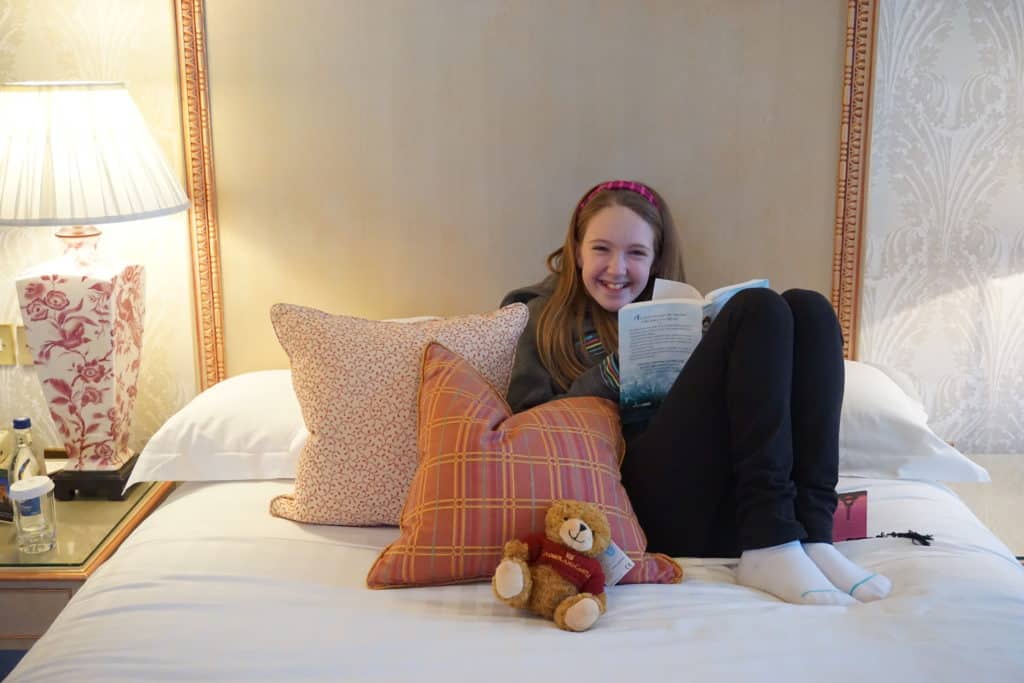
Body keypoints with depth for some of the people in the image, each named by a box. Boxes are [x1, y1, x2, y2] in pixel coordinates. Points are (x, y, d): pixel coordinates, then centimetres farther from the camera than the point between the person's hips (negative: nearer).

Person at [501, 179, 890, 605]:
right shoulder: (551, 319, 18)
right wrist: (612, 375, -8)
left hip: (734, 496, 5)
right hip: (654, 500, -5)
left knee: (807, 308, -10)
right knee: (758, 310, -16)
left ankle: (811, 534, -24)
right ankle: (769, 546, -29)